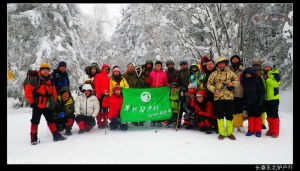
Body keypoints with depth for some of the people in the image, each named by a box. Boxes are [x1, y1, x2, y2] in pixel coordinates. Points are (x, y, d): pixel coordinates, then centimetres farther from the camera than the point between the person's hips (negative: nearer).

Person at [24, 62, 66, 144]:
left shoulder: (50, 81, 12)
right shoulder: (36, 80, -8)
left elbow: (54, 92, 21)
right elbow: (27, 90, -12)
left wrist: (53, 101, 12)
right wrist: (31, 101, -11)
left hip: (47, 106, 6)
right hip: (37, 105, -6)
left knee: (51, 120, 9)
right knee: (35, 122, 2)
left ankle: (56, 135, 13)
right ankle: (34, 138, 11)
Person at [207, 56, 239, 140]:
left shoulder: (230, 73, 10)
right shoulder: (214, 74, 6)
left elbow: (237, 82, 14)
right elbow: (209, 84, 5)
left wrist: (232, 83, -8)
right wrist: (214, 90, -12)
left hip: (229, 97, 1)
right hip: (218, 97, -1)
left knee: (229, 116, 6)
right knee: (220, 115, 4)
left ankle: (230, 133, 19)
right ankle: (221, 133, 15)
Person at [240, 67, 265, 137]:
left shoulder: (257, 81, -7)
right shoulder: (244, 82, 8)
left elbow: (262, 91, -7)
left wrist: (260, 100, -13)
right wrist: (244, 102, 13)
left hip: (256, 103, -4)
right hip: (248, 103, 4)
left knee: (257, 116, 3)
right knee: (250, 116, 11)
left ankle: (258, 131, 13)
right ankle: (251, 130, 20)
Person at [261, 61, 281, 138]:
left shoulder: (275, 74, -3)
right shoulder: (262, 75, 11)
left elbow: (276, 83, -18)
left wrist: (267, 79, -25)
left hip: (274, 98, -5)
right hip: (265, 98, 5)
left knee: (274, 115, -2)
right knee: (269, 115, 11)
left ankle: (275, 132, 4)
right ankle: (270, 130, 21)